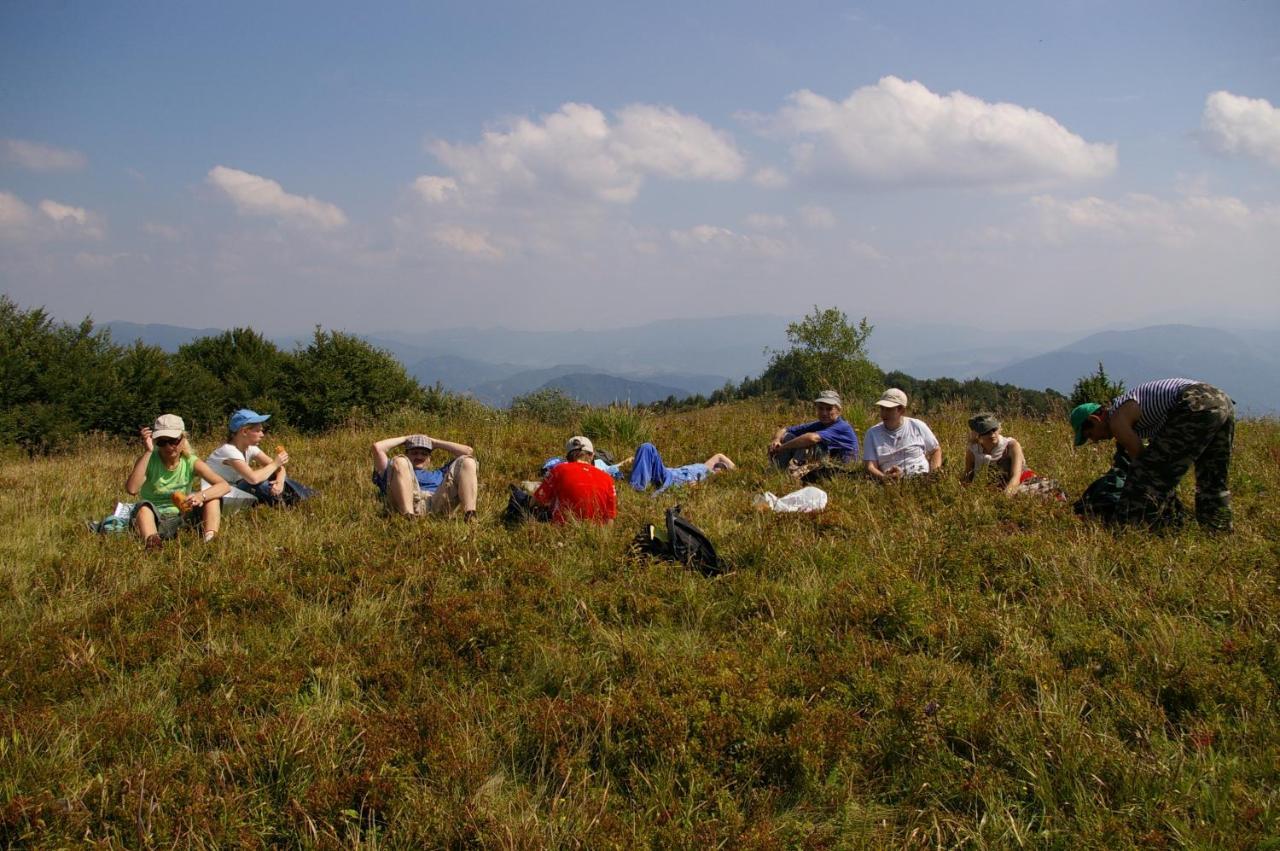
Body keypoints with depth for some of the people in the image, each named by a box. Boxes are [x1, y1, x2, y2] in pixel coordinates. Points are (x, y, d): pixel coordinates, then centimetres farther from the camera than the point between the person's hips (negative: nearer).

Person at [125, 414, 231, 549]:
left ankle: (210, 540, -35)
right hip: (153, 519, -2)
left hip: (181, 518, 2)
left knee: (213, 497, -16)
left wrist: (201, 495, -36)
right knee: (144, 506, -33)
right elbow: (132, 489, -27)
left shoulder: (191, 463, -4)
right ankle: (150, 541, -58)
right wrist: (147, 452, -26)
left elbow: (224, 486, -15)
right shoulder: (149, 460, -7)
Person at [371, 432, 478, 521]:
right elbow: (377, 447, 26)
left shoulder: (439, 474, 44)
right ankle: (409, 517, -46)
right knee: (399, 461, -21)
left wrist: (433, 442, 44)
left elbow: (468, 451, 40)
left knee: (467, 461, -10)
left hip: (441, 503, 2)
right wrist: (405, 439, 40)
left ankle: (470, 516, -37)